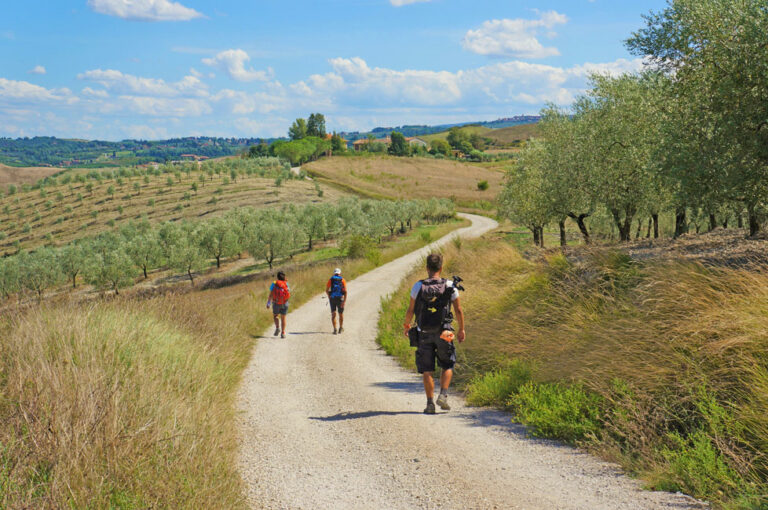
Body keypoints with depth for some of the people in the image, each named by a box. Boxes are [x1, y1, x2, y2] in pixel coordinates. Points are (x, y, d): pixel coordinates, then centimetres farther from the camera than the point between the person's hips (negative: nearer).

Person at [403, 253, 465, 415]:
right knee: (447, 366, 16)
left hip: (424, 334, 0)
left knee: (427, 370, 7)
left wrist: (406, 326, 18)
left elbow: (411, 310, 0)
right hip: (443, 333, 0)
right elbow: (459, 310, 1)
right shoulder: (450, 286, -4)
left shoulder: (418, 286, -5)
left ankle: (430, 403, 2)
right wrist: (462, 329, 14)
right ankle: (443, 395, -1)